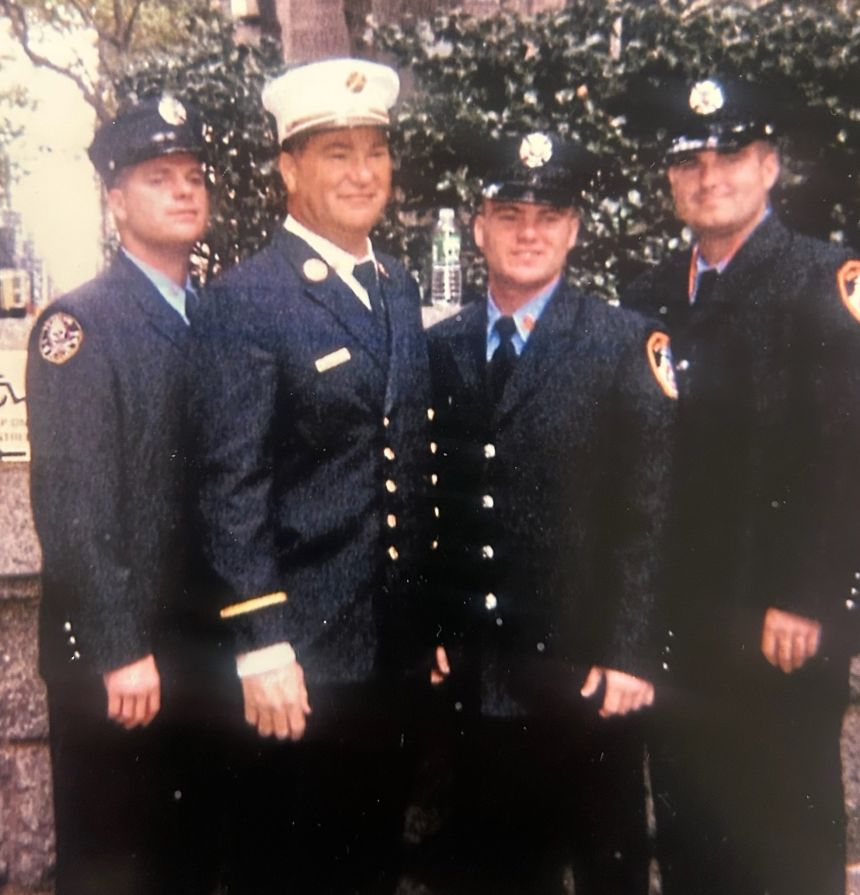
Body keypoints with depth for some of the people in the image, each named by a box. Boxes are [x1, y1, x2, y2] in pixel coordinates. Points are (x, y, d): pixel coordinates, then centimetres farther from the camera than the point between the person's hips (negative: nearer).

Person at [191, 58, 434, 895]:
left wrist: (425, 618, 13)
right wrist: (260, 644, -18)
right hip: (297, 645, -6)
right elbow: (232, 485, -16)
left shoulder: (400, 288, 9)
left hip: (392, 641, 6)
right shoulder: (244, 299, -12)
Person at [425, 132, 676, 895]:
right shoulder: (438, 349, 6)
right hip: (472, 668, 3)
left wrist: (629, 653, -12)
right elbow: (427, 503, 6)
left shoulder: (627, 344, -5)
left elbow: (647, 513, -9)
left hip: (581, 664, -3)